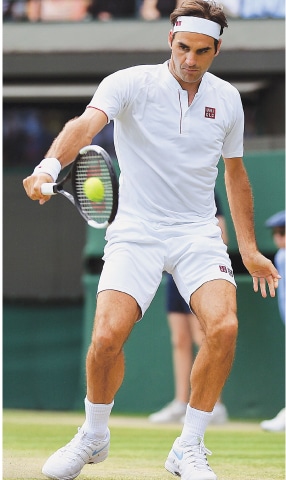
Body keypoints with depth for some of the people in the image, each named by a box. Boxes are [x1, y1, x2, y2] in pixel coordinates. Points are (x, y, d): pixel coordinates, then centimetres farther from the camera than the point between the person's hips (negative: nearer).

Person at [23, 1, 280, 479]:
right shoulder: (131, 83, -8)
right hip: (136, 231, -3)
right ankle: (93, 436, 10)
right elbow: (86, 123, -27)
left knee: (223, 327, -22)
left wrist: (249, 249, 22)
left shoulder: (227, 99, 6)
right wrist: (50, 165, -48)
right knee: (107, 336, -20)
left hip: (198, 234, 3)